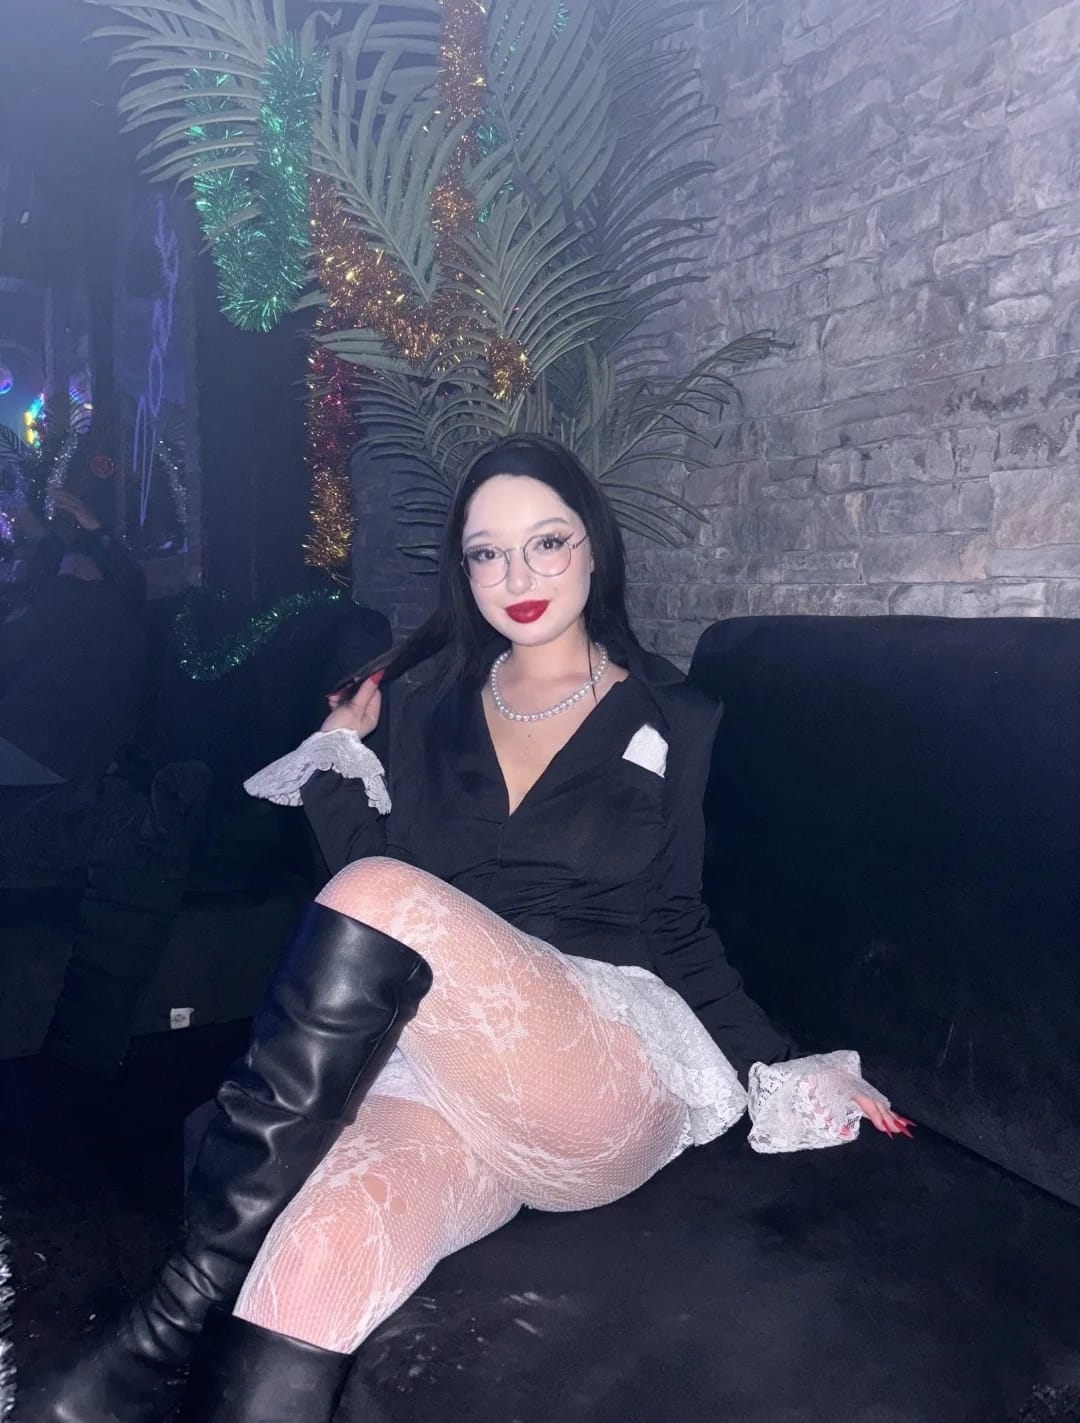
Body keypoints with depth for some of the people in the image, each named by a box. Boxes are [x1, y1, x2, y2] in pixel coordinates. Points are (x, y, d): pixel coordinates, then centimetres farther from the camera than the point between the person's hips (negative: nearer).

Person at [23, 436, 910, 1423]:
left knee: (382, 894, -31)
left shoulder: (671, 722, 10)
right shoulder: (425, 702, 16)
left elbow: (676, 928, 12)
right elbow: (362, 861, 15)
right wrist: (338, 755, 10)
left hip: (615, 1076, -1)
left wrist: (782, 1067, 3)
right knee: (314, 1263, -37)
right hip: (437, 1069, 2)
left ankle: (182, 1313, -22)